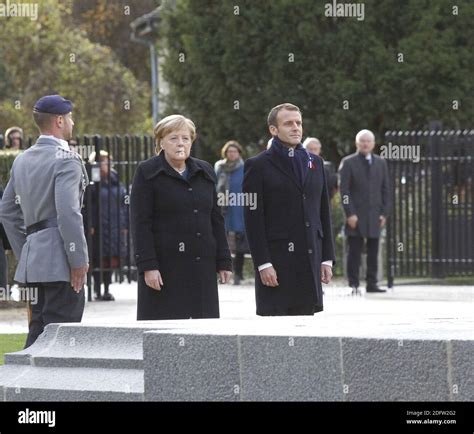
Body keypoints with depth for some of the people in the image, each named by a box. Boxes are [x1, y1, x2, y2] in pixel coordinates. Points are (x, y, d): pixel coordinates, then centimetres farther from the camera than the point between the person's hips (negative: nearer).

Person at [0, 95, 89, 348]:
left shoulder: (22, 160, 15)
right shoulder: (66, 160, -11)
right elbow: (68, 213, -20)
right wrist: (79, 260, -15)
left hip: (32, 258, 8)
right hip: (59, 261, -8)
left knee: (38, 332, 13)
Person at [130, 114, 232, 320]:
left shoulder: (205, 172, 16)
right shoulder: (147, 173, 0)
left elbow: (216, 220, 18)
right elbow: (140, 223, -6)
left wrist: (224, 261, 11)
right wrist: (147, 265, -15)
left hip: (202, 265, 5)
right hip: (166, 263, -5)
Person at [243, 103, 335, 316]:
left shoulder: (314, 163, 16)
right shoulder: (258, 166, -1)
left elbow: (324, 213, 17)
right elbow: (253, 219, -6)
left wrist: (327, 258, 10)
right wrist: (263, 264, -13)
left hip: (310, 259, 5)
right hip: (277, 262, -5)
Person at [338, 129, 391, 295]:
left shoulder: (381, 163, 14)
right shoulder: (348, 163, 2)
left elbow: (385, 190, 14)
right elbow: (344, 190, -3)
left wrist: (384, 213, 4)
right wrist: (350, 214, -11)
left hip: (375, 216, 4)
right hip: (356, 216, -4)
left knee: (373, 251, 3)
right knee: (355, 251, -4)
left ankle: (372, 283, 7)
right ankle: (354, 285, -2)